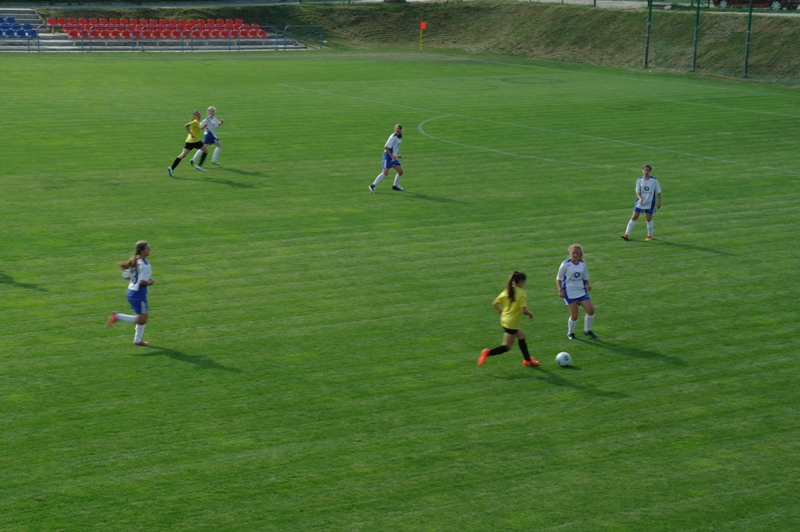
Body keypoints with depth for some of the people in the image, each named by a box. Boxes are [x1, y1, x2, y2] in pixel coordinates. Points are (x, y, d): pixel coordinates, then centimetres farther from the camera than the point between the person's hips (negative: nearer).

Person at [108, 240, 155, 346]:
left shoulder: (134, 261, 7)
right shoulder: (144, 265, -19)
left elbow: (126, 276, 14)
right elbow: (142, 282, -25)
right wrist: (150, 282, -5)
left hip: (131, 292, 10)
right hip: (139, 293, -10)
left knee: (142, 317, 18)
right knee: (142, 319, -4)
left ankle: (138, 340, 22)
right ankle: (117, 316, -10)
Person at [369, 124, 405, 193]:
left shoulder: (400, 137, 10)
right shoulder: (393, 137, -17)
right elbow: (386, 147, -20)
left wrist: (397, 154, 12)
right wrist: (391, 156, -23)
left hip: (393, 157, 8)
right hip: (388, 156, -8)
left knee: (400, 171, 4)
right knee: (385, 172, -16)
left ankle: (395, 185, 23)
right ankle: (373, 185, -10)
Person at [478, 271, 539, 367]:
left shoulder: (507, 291, 3)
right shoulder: (522, 293, -16)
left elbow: (495, 303, 1)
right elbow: (523, 310, -23)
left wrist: (501, 311, 19)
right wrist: (530, 314, -2)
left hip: (504, 320, 8)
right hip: (512, 323, -8)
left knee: (521, 336, 25)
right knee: (506, 346, 0)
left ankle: (528, 360, 34)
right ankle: (488, 353, -19)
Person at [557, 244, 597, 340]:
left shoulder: (582, 264, 5)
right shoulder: (565, 264, -9)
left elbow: (585, 278, 14)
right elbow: (558, 278, -3)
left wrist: (588, 284, -6)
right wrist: (560, 290, -14)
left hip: (581, 291, 5)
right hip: (569, 293, -5)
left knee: (591, 310, -7)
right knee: (574, 315, -7)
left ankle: (587, 330, 15)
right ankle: (570, 332, 20)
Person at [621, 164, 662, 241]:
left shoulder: (654, 180, -8)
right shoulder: (639, 180, -2)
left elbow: (658, 192, -2)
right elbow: (637, 192, 0)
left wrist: (659, 202, -4)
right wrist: (640, 198, -18)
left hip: (650, 203, -2)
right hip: (640, 203, 2)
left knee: (649, 219, 2)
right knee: (634, 217, 0)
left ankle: (650, 235, 20)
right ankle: (627, 234, 1)